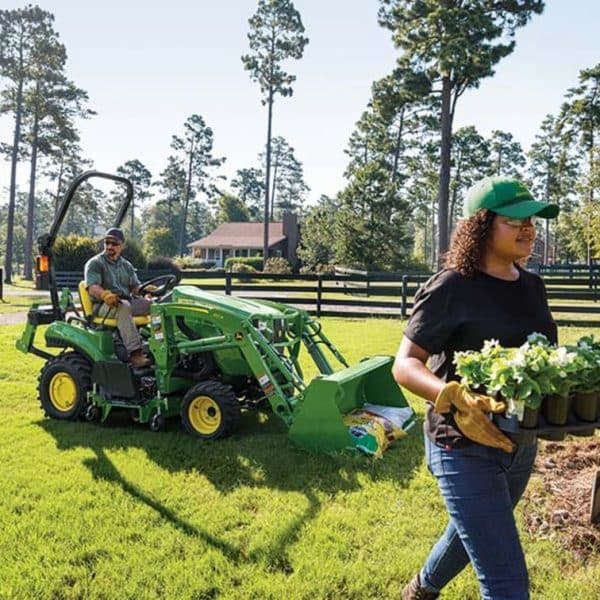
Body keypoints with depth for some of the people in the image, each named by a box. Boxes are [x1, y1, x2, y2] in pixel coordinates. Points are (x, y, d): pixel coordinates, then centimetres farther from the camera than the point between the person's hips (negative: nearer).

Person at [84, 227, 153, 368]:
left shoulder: (126, 265, 20)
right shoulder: (94, 263, 1)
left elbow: (135, 286, 16)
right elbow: (92, 287, -14)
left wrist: (147, 289, -9)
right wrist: (105, 294, -38)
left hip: (128, 301, 6)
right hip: (103, 305, -6)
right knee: (123, 307, -39)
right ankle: (135, 353, -46)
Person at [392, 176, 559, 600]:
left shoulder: (533, 287, 4)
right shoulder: (452, 287, -17)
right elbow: (404, 365, -17)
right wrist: (455, 398, -34)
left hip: (522, 444, 8)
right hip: (465, 446, -8)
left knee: (474, 533, 29)